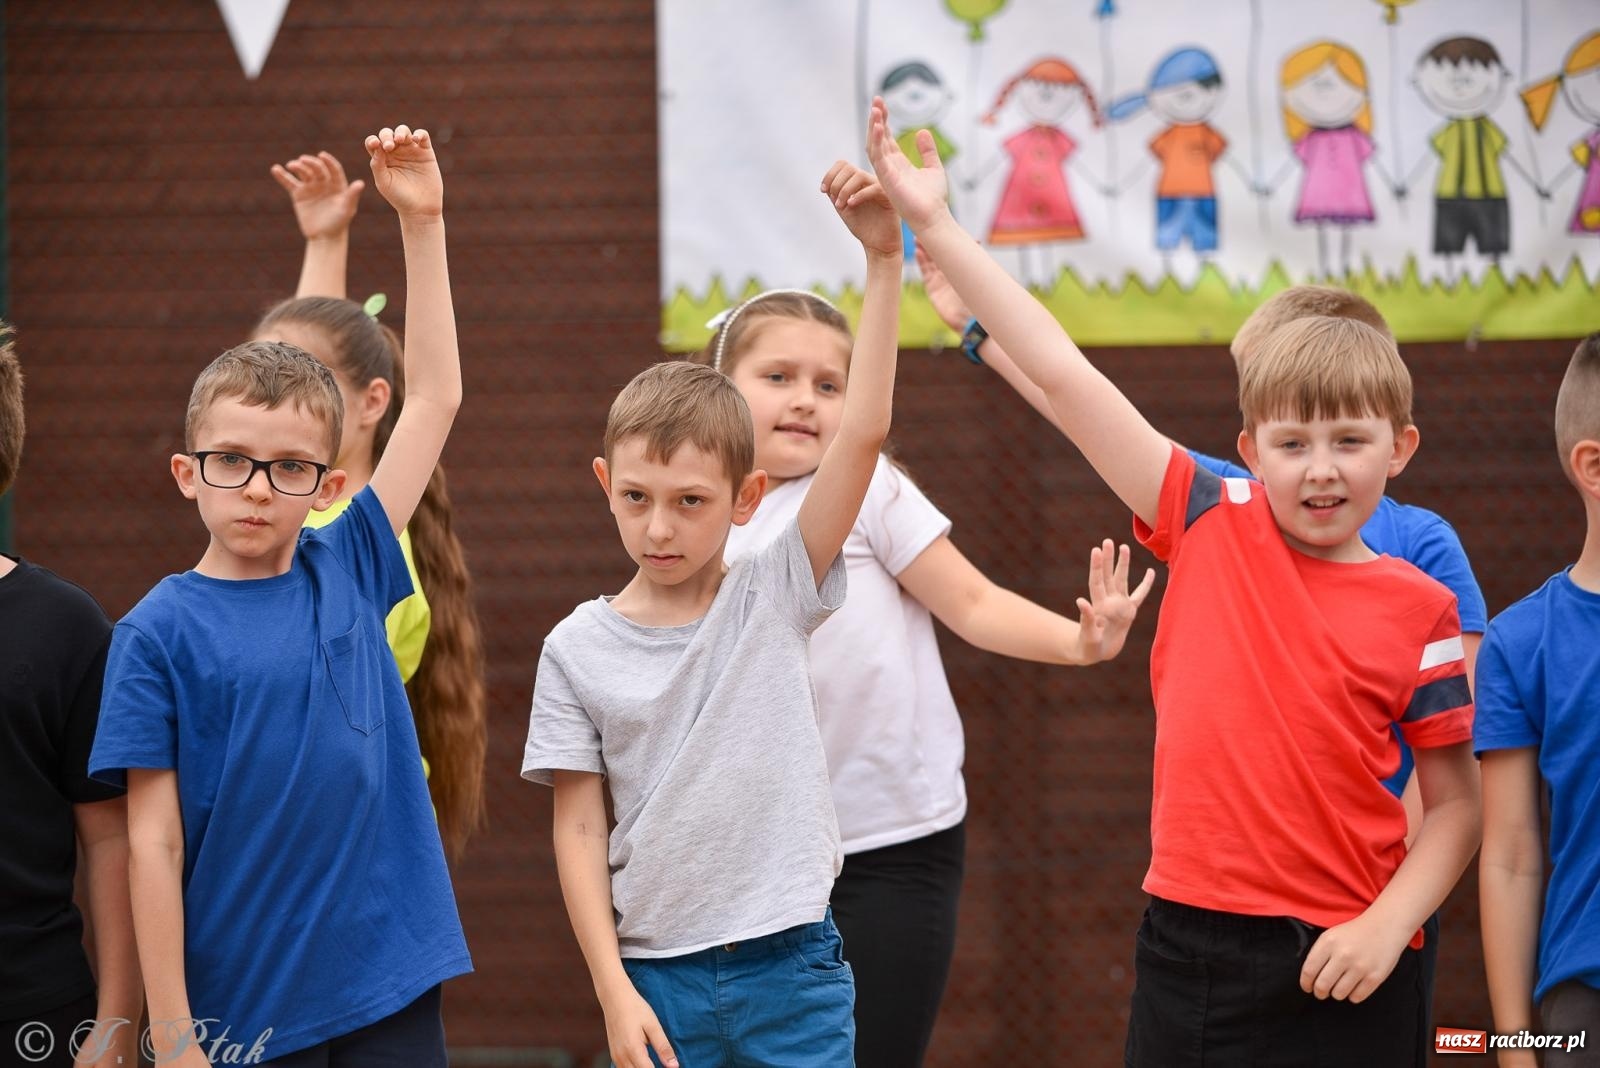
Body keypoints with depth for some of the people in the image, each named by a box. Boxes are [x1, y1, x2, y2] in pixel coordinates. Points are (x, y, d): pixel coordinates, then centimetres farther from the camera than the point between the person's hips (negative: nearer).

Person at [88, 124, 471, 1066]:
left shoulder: (346, 569, 5)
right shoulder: (160, 632, -5)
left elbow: (435, 396, 12)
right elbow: (154, 842, -6)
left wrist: (422, 221, 10)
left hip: (392, 989, 3)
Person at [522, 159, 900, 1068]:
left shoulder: (775, 598, 0)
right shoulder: (579, 649, 1)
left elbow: (865, 432, -9)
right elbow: (579, 828, 2)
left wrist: (883, 259, -15)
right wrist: (615, 992, -6)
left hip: (793, 967, -1)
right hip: (658, 977, 1)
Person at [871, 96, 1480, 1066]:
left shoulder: (1418, 610, 1)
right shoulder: (1213, 527, 3)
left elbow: (1456, 804, 3)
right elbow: (1064, 374, 0)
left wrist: (1388, 926, -13)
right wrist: (936, 227, -2)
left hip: (1345, 963, -1)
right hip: (1192, 947, 1)